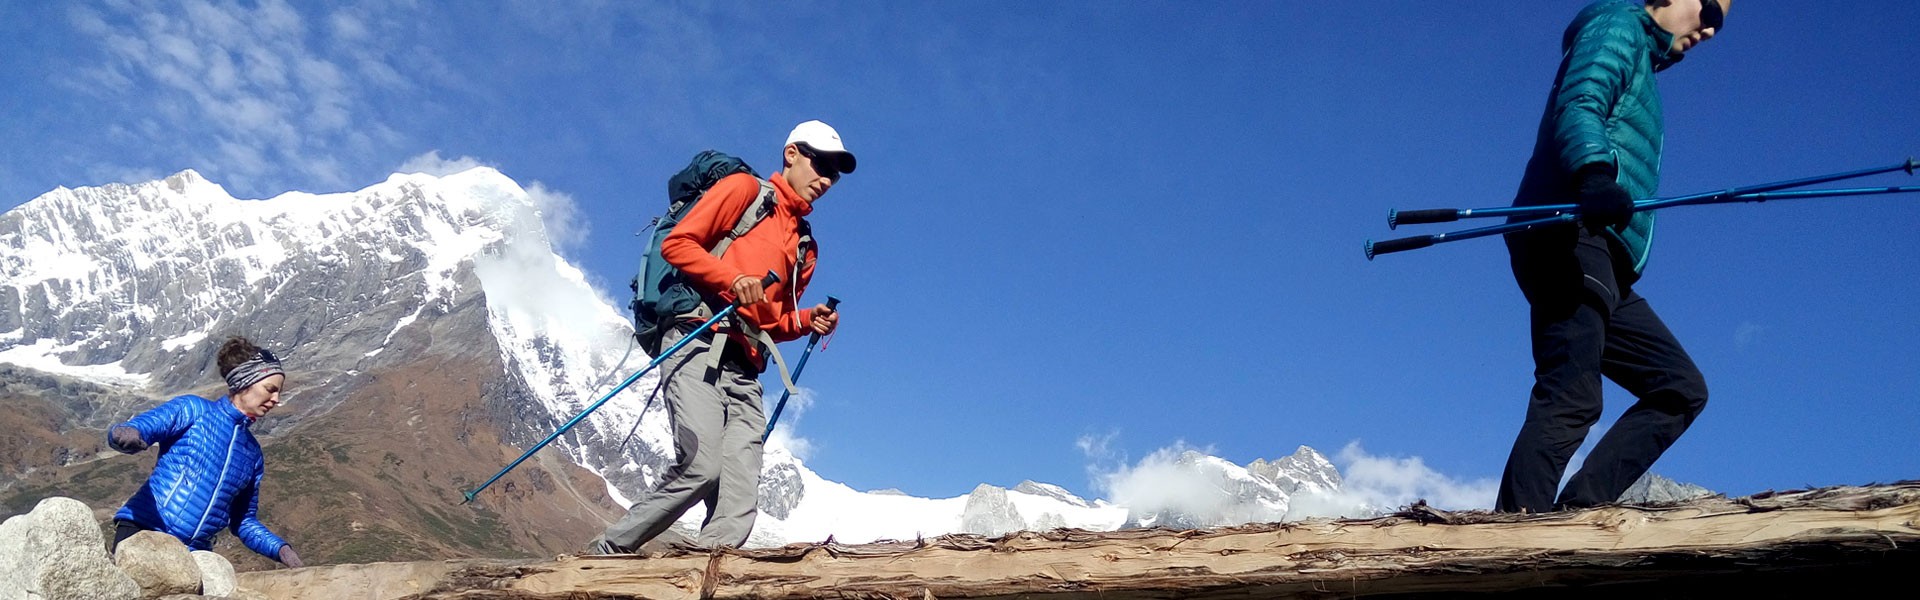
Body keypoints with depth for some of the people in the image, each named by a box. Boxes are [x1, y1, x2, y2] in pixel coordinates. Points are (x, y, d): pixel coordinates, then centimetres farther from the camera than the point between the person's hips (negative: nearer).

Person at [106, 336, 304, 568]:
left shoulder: (253, 453, 19)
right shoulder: (194, 410, 6)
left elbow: (245, 522, 23)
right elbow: (128, 432, -6)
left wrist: (281, 549, 6)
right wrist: (125, 435, -30)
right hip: (140, 531, -6)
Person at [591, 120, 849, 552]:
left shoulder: (804, 247, 29)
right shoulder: (745, 189, 9)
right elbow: (677, 243, -1)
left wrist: (808, 321, 8)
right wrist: (732, 280, -14)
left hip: (743, 372, 7)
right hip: (699, 343, -7)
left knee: (739, 506, -9)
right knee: (701, 466, -23)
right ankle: (606, 552, -9)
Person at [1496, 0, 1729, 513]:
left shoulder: (1643, 66, 35)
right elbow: (1577, 108, -14)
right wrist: (1595, 173, -33)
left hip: (1603, 268, 10)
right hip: (1569, 239, -10)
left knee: (1682, 387, 5)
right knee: (1571, 397, -22)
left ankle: (1577, 512, -7)